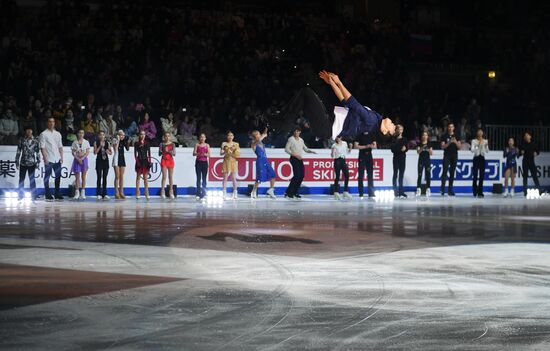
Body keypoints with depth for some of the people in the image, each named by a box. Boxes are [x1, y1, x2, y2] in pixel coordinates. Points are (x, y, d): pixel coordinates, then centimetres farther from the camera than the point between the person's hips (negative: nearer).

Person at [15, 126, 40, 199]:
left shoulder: (35, 141, 2)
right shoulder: (22, 140, 4)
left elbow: (38, 152, 6)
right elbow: (18, 151, 6)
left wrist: (38, 162, 2)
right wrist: (17, 162, 3)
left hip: (32, 163, -1)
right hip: (23, 163, 1)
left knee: (32, 179, -1)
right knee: (21, 179, 4)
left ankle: (33, 196, 4)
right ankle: (20, 195, 11)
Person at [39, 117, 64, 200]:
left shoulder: (58, 134, 15)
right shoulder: (44, 134, -1)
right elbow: (42, 147, -6)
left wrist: (61, 157, 7)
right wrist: (45, 158, -14)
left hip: (57, 159, 5)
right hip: (49, 159, -5)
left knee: (58, 176, 5)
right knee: (47, 177, -1)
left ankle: (57, 194, 13)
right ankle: (48, 195, 3)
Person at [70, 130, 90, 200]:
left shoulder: (86, 142, 6)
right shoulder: (75, 142, 5)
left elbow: (87, 152, 0)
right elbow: (73, 152, 1)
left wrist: (82, 158, -13)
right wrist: (78, 159, -13)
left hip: (84, 159, 0)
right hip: (77, 160, 0)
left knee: (83, 177, 0)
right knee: (77, 177, -2)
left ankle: (83, 193, 0)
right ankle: (77, 193, -1)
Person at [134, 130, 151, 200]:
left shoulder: (147, 143, 8)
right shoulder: (136, 143, 3)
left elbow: (149, 153, 7)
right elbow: (135, 153, -2)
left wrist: (149, 161, -2)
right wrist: (137, 160, -14)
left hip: (145, 161, 1)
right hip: (139, 161, -1)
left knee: (146, 178, 2)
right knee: (138, 177, 1)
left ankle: (147, 193, 3)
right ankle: (137, 193, 2)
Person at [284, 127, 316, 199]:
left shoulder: (301, 140, 16)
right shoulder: (291, 139, -5)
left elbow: (305, 149, 23)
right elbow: (286, 149, -9)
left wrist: (311, 151, 2)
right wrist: (295, 155, -17)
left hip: (300, 159, 7)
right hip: (294, 158, -7)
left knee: (301, 176, 1)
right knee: (296, 175, -16)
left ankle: (295, 192, 10)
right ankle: (288, 192, -11)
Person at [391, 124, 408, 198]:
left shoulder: (404, 139, 8)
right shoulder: (394, 139, -2)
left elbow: (407, 148, 7)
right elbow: (393, 149, -8)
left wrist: (405, 149, -15)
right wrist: (400, 150, -20)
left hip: (403, 158, 4)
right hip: (396, 158, -4)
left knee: (401, 175, 6)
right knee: (395, 174, -2)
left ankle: (401, 192, 8)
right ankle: (395, 191, -1)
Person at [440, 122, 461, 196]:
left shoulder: (456, 136, 10)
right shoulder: (444, 136, 3)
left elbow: (459, 147, 7)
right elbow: (443, 147, -3)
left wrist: (455, 142, -12)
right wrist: (449, 142, -17)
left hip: (454, 156, 3)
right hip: (447, 155, -3)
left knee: (452, 173, 4)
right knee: (445, 172, -12)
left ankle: (450, 190, 7)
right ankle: (442, 189, -16)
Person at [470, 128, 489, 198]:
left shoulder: (485, 141, 7)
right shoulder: (474, 141, 0)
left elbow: (487, 151, 3)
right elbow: (472, 150, -11)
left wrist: (486, 146, -14)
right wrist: (478, 145, -23)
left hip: (482, 158, 3)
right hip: (476, 158, -3)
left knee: (482, 176, 0)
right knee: (475, 176, -5)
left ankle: (480, 192, 5)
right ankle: (475, 192, 2)